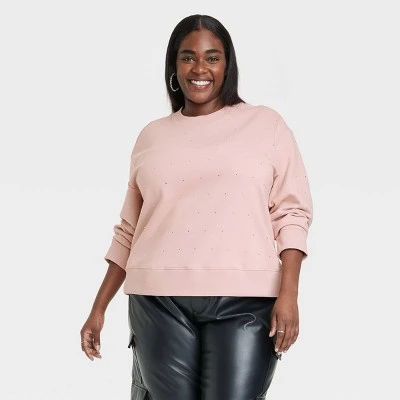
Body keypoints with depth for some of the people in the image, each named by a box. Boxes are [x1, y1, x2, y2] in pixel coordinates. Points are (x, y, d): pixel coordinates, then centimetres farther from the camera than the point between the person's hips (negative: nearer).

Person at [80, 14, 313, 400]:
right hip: (160, 301, 2)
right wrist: (99, 307, 14)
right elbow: (129, 230, 17)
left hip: (245, 299, -2)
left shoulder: (267, 124, 7)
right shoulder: (152, 135, 14)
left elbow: (292, 213, 3)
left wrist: (288, 294, -9)